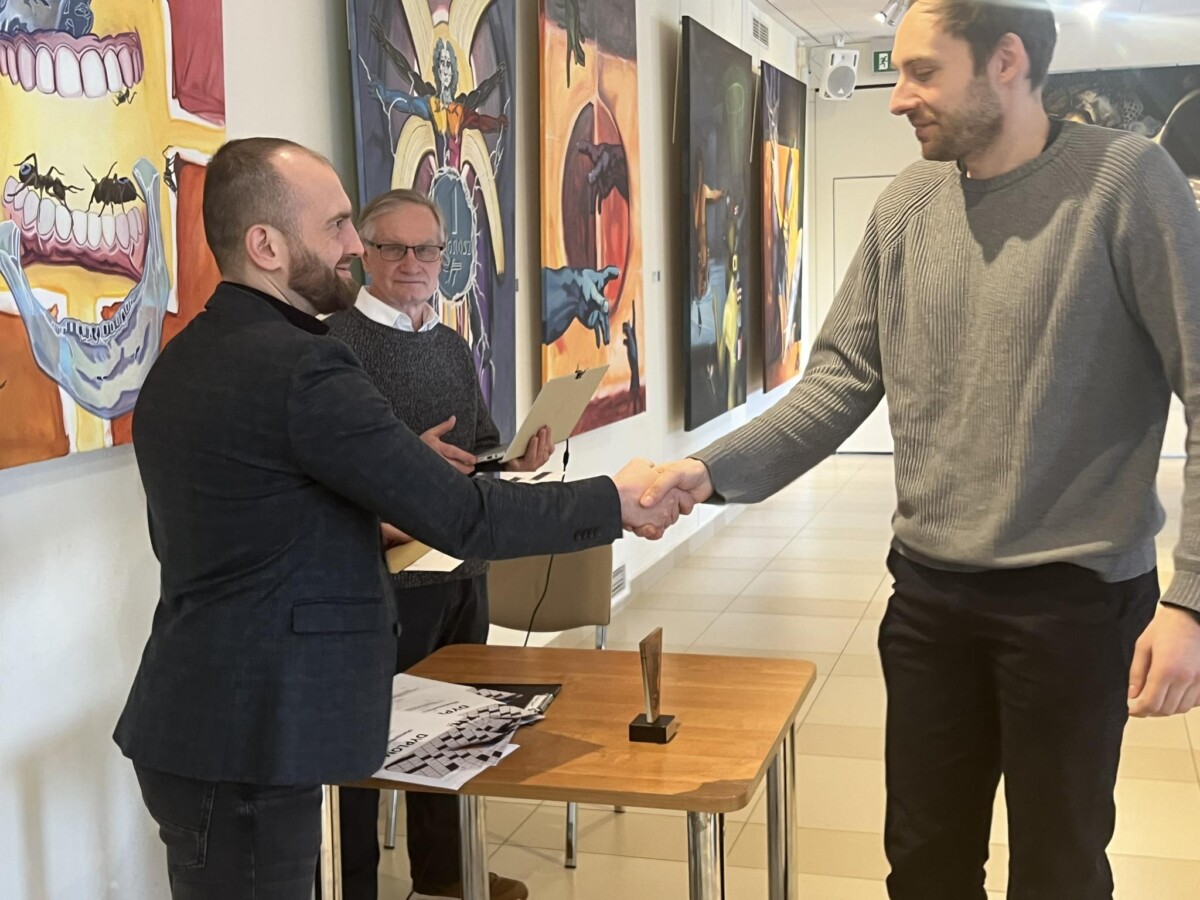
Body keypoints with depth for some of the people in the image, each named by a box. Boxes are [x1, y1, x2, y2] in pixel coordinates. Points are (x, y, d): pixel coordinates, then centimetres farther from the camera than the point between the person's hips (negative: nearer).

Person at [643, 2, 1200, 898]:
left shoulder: (1127, 182, -11)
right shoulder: (906, 205, 4)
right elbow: (843, 381, 2)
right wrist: (714, 470, -11)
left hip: (1076, 595, -4)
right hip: (929, 590, 4)